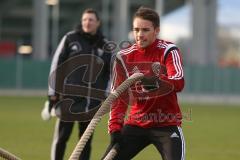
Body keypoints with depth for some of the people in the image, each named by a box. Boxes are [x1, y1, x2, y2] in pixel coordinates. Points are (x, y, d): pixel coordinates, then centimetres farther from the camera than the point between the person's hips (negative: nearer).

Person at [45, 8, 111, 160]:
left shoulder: (104, 45, 8)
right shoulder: (71, 38, 2)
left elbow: (112, 73, 15)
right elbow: (56, 66, 1)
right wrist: (53, 94, -3)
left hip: (92, 101, 2)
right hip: (69, 98, -2)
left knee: (86, 140, 5)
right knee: (61, 137, -3)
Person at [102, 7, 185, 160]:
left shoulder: (168, 51, -9)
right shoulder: (124, 57, 2)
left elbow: (179, 83, -27)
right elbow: (118, 96, 6)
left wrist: (157, 83, -47)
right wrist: (115, 129, -4)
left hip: (167, 124, -4)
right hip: (135, 123, 4)